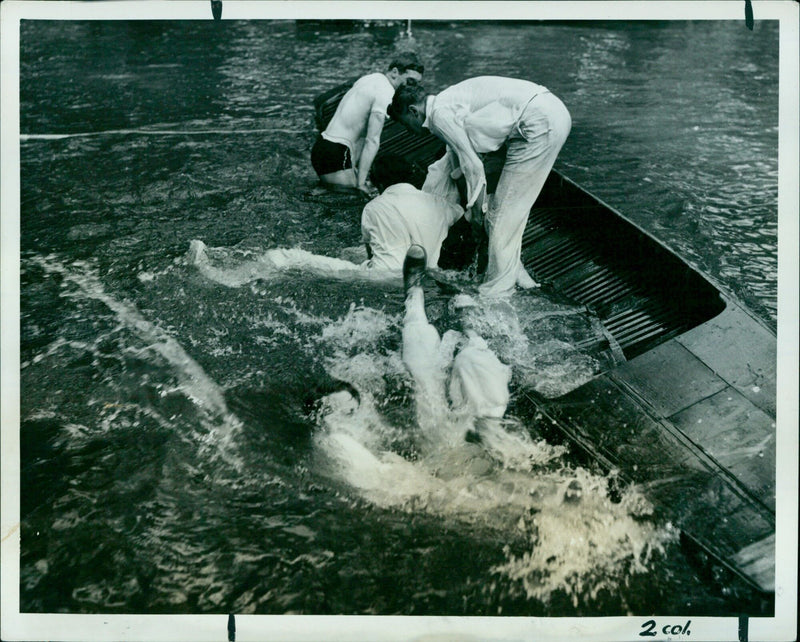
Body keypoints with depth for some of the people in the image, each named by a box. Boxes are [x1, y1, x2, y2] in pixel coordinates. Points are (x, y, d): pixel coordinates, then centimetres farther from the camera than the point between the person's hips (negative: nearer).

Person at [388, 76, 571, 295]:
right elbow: (455, 155, 37)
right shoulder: (448, 101, 22)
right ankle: (513, 274, 25)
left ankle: (496, 289, 7)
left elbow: (473, 166, -9)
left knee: (504, 210, -3)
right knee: (513, 205, 16)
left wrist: (476, 207, 5)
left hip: (539, 122, -10)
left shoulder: (440, 114, -7)